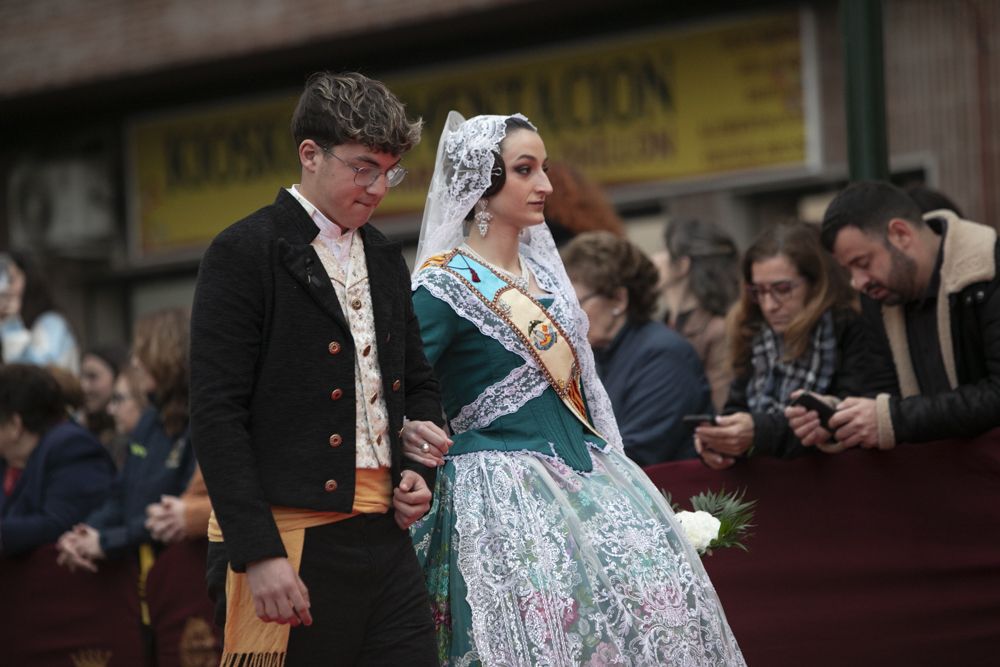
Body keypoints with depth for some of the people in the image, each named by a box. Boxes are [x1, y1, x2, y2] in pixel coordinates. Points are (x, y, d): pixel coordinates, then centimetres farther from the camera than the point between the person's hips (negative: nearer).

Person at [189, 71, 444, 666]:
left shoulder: (386, 259, 18)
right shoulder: (245, 254, -5)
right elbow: (217, 415, -11)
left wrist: (420, 471, 8)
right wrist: (259, 552, -18)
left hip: (386, 539, 7)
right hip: (293, 543, -7)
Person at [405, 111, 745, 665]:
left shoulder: (543, 270, 15)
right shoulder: (443, 286, -8)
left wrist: (611, 470, 19)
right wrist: (409, 433, -34)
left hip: (582, 470, 7)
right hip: (501, 490, -7)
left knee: (658, 603, -5)